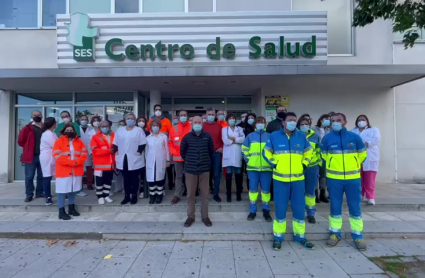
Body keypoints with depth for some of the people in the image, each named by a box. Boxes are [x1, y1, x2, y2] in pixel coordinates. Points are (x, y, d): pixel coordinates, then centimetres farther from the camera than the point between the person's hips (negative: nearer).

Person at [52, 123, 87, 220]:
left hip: (76, 171, 4)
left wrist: (77, 162, -15)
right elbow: (57, 156, -13)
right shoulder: (59, 141, -3)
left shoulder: (79, 142, 9)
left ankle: (71, 209, 25)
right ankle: (61, 212, 6)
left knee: (73, 190, 13)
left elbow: (84, 154, 3)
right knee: (62, 190, -2)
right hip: (63, 171, -4)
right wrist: (71, 162, -19)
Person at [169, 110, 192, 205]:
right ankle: (177, 195, 19)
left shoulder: (192, 128, -1)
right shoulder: (174, 129, 4)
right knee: (179, 176, 10)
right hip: (177, 157, 2)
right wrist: (174, 152, -4)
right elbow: (170, 143, 7)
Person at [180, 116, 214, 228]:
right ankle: (190, 216, 23)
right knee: (190, 194, 8)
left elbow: (211, 151, 10)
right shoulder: (187, 137, -2)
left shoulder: (207, 136, -1)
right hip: (190, 169, 0)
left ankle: (205, 216, 22)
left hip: (204, 169, 0)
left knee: (204, 194, 8)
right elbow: (182, 151, 10)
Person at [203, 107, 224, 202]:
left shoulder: (219, 126, 7)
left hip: (216, 152, 1)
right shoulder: (202, 125, 1)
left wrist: (222, 147, 0)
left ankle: (216, 194, 15)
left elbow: (222, 138, 11)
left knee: (216, 174, 5)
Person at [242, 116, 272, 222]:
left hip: (266, 167, 0)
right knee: (253, 189, 5)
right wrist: (247, 159, -2)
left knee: (266, 189, 6)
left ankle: (266, 211, 21)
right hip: (253, 167, 0)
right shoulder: (250, 136, 6)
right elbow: (244, 149, 8)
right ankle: (252, 211, 17)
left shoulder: (269, 136, 7)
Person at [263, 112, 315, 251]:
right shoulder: (274, 136, -2)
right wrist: (273, 164, -2)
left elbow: (308, 151, 20)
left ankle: (300, 235, 27)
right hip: (280, 178, -2)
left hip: (298, 178, 2)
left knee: (299, 208, 9)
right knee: (280, 208, 4)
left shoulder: (301, 136, 4)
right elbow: (266, 152, 8)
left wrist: (304, 164, 8)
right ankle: (278, 236, 19)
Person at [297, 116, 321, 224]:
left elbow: (318, 151, 11)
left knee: (310, 191, 8)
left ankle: (311, 213, 21)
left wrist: (319, 162, 8)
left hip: (312, 167, 1)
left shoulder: (315, 136, 4)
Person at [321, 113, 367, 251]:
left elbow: (362, 154, 14)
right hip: (334, 178, 0)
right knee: (335, 207, 8)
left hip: (353, 178, 0)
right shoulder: (327, 138, -3)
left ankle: (358, 235, 22)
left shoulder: (354, 137, -2)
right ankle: (335, 233, 22)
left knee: (355, 207, 8)